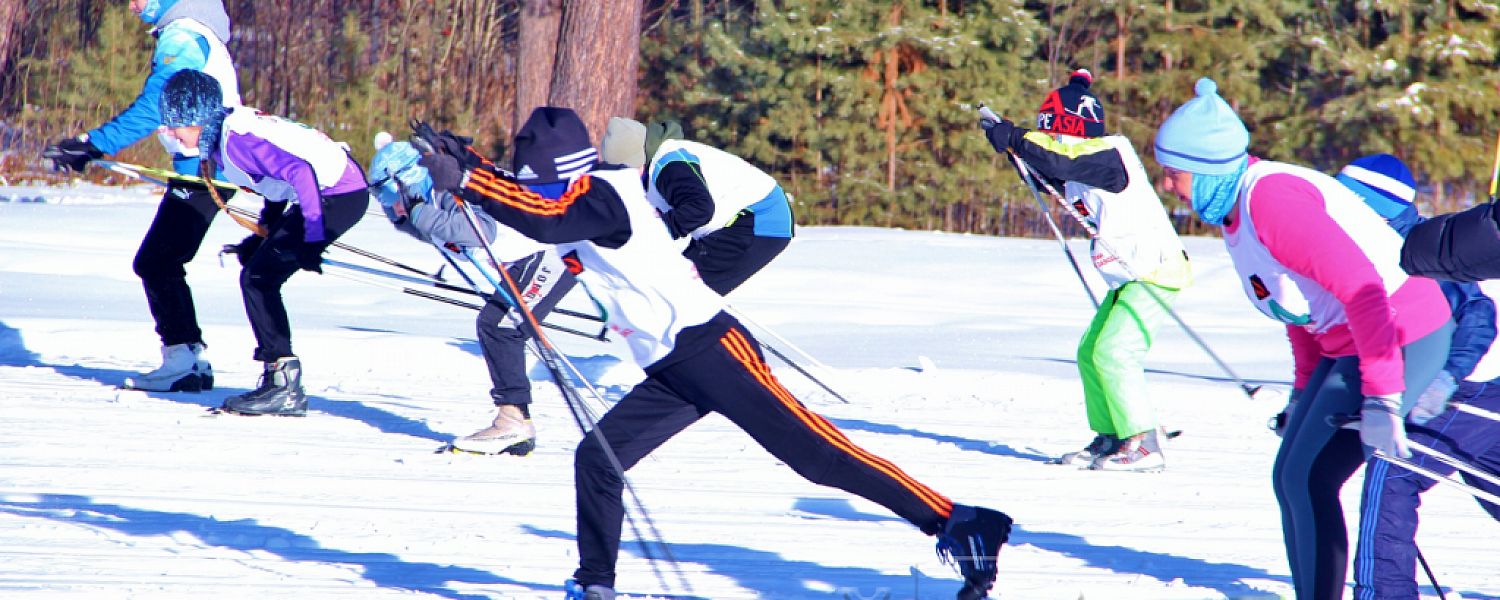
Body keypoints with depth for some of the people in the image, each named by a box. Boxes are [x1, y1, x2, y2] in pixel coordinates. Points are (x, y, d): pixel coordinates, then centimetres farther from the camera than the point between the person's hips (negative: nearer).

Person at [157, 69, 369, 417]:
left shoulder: (236, 139, -20)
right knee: (258, 275, 13)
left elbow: (299, 171, -30)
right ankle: (280, 385, 18)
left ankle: (284, 388, -6)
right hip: (333, 189, 10)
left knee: (257, 278, -8)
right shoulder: (225, 133, 10)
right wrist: (266, 232, 23)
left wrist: (311, 238, -33)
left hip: (338, 195, -10)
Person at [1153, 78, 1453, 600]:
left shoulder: (1272, 199, -24)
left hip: (1401, 338, -10)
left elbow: (1360, 287, -29)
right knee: (1292, 478, 12)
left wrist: (1380, 401, -31)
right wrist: (1304, 395, 24)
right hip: (1345, 344, 10)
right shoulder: (1234, 210, 8)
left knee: (1308, 479, -10)